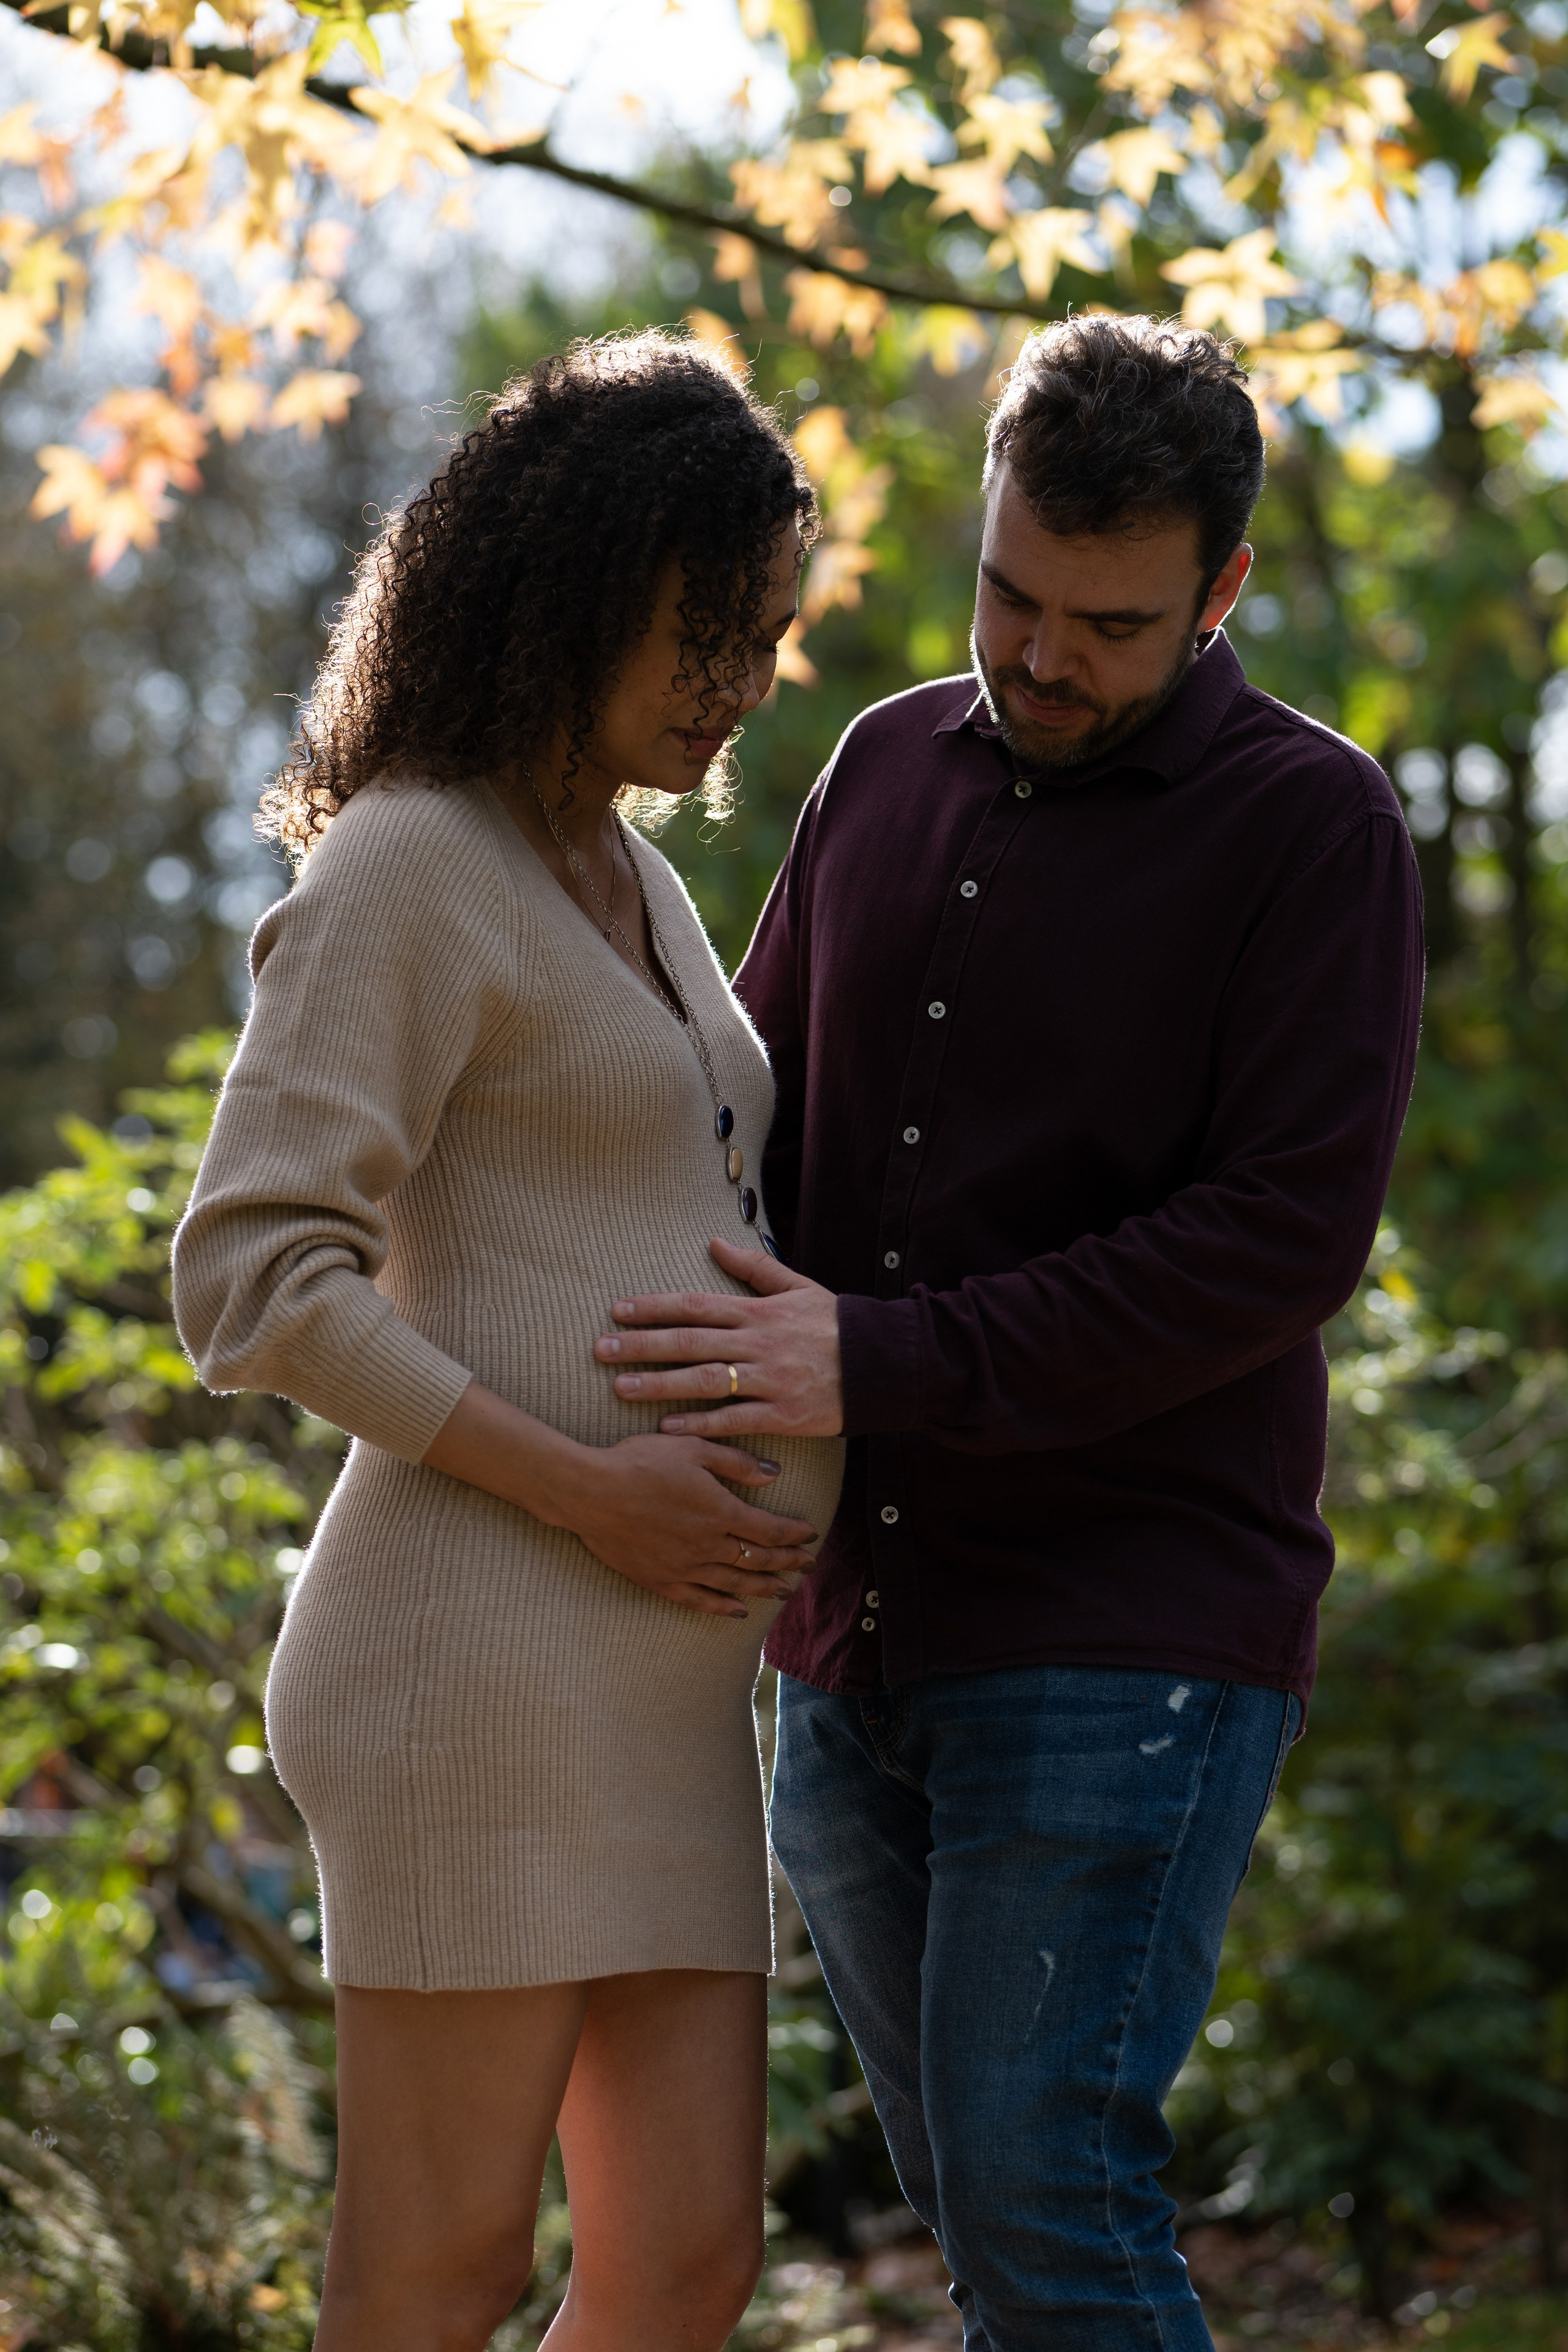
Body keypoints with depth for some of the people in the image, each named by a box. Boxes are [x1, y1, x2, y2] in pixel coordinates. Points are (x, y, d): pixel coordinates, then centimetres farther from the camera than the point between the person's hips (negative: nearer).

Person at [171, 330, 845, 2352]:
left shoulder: (628, 878, 21)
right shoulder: (403, 868, -7)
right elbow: (252, 1276, -15)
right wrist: (581, 1492, -17)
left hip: (659, 1685, 9)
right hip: (481, 1644, -9)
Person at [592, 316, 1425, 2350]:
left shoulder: (1315, 827, -6)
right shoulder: (890, 768, 12)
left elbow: (1285, 1240, -15)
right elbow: (752, 1112, 20)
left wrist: (883, 1366, -21)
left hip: (1134, 1645, -6)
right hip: (855, 1642, 6)